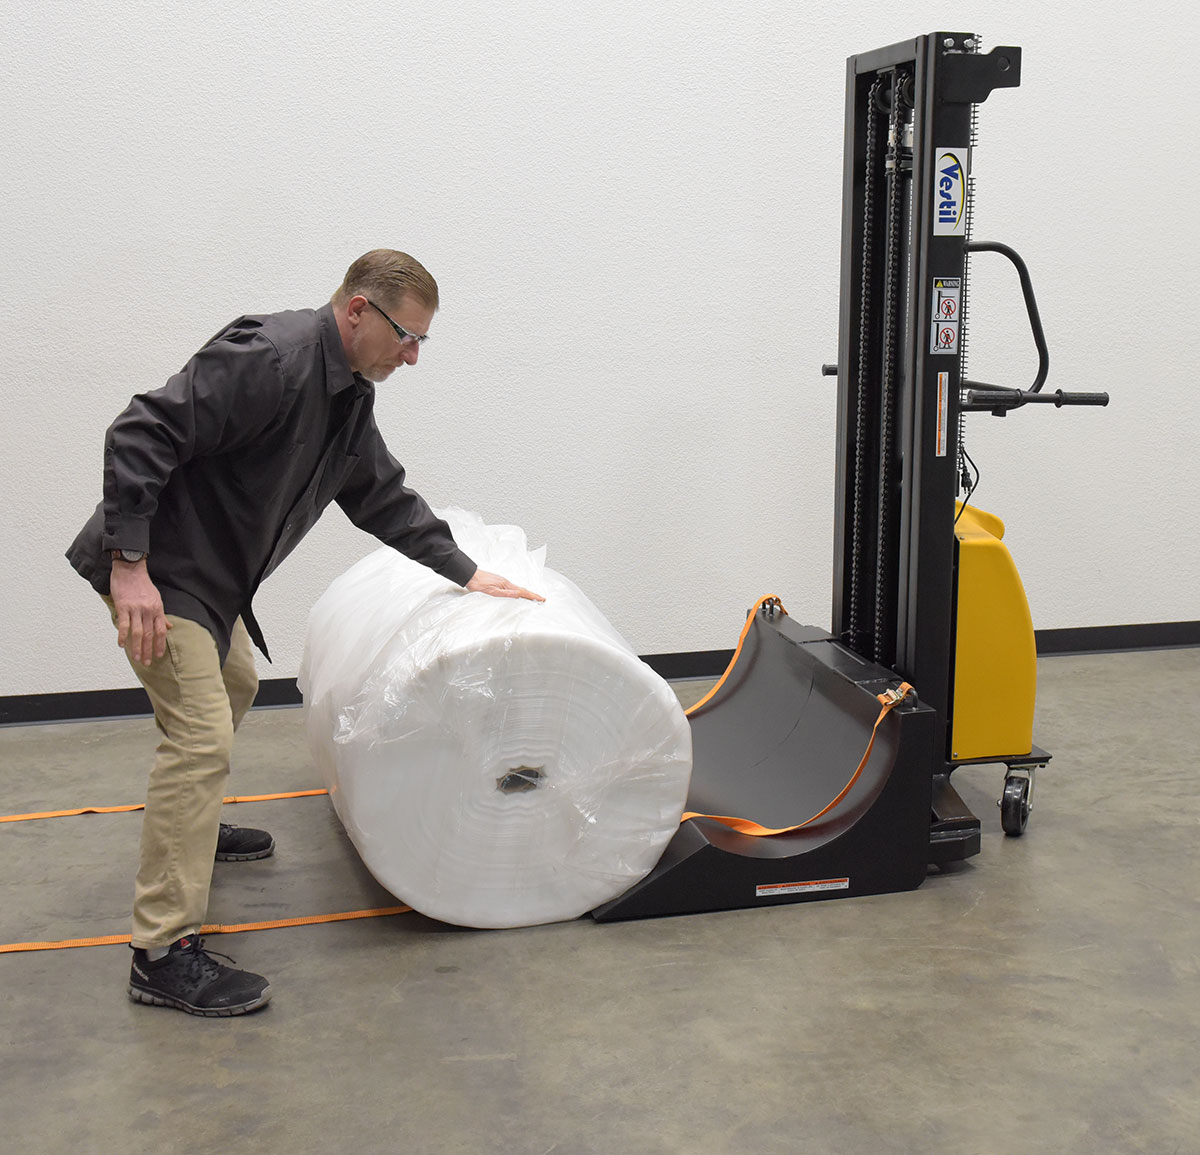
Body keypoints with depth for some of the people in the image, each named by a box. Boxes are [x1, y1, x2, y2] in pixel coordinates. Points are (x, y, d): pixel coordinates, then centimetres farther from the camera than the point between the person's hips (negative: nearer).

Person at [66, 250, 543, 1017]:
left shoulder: (350, 395, 7)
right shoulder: (269, 358, -25)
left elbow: (384, 498, 18)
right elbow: (141, 437, -29)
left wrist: (466, 573, 17)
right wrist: (130, 567, -31)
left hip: (211, 576, 11)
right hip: (155, 569, -11)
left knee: (234, 686, 30)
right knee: (201, 738, -15)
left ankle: (193, 829, 53)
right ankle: (164, 953, -11)